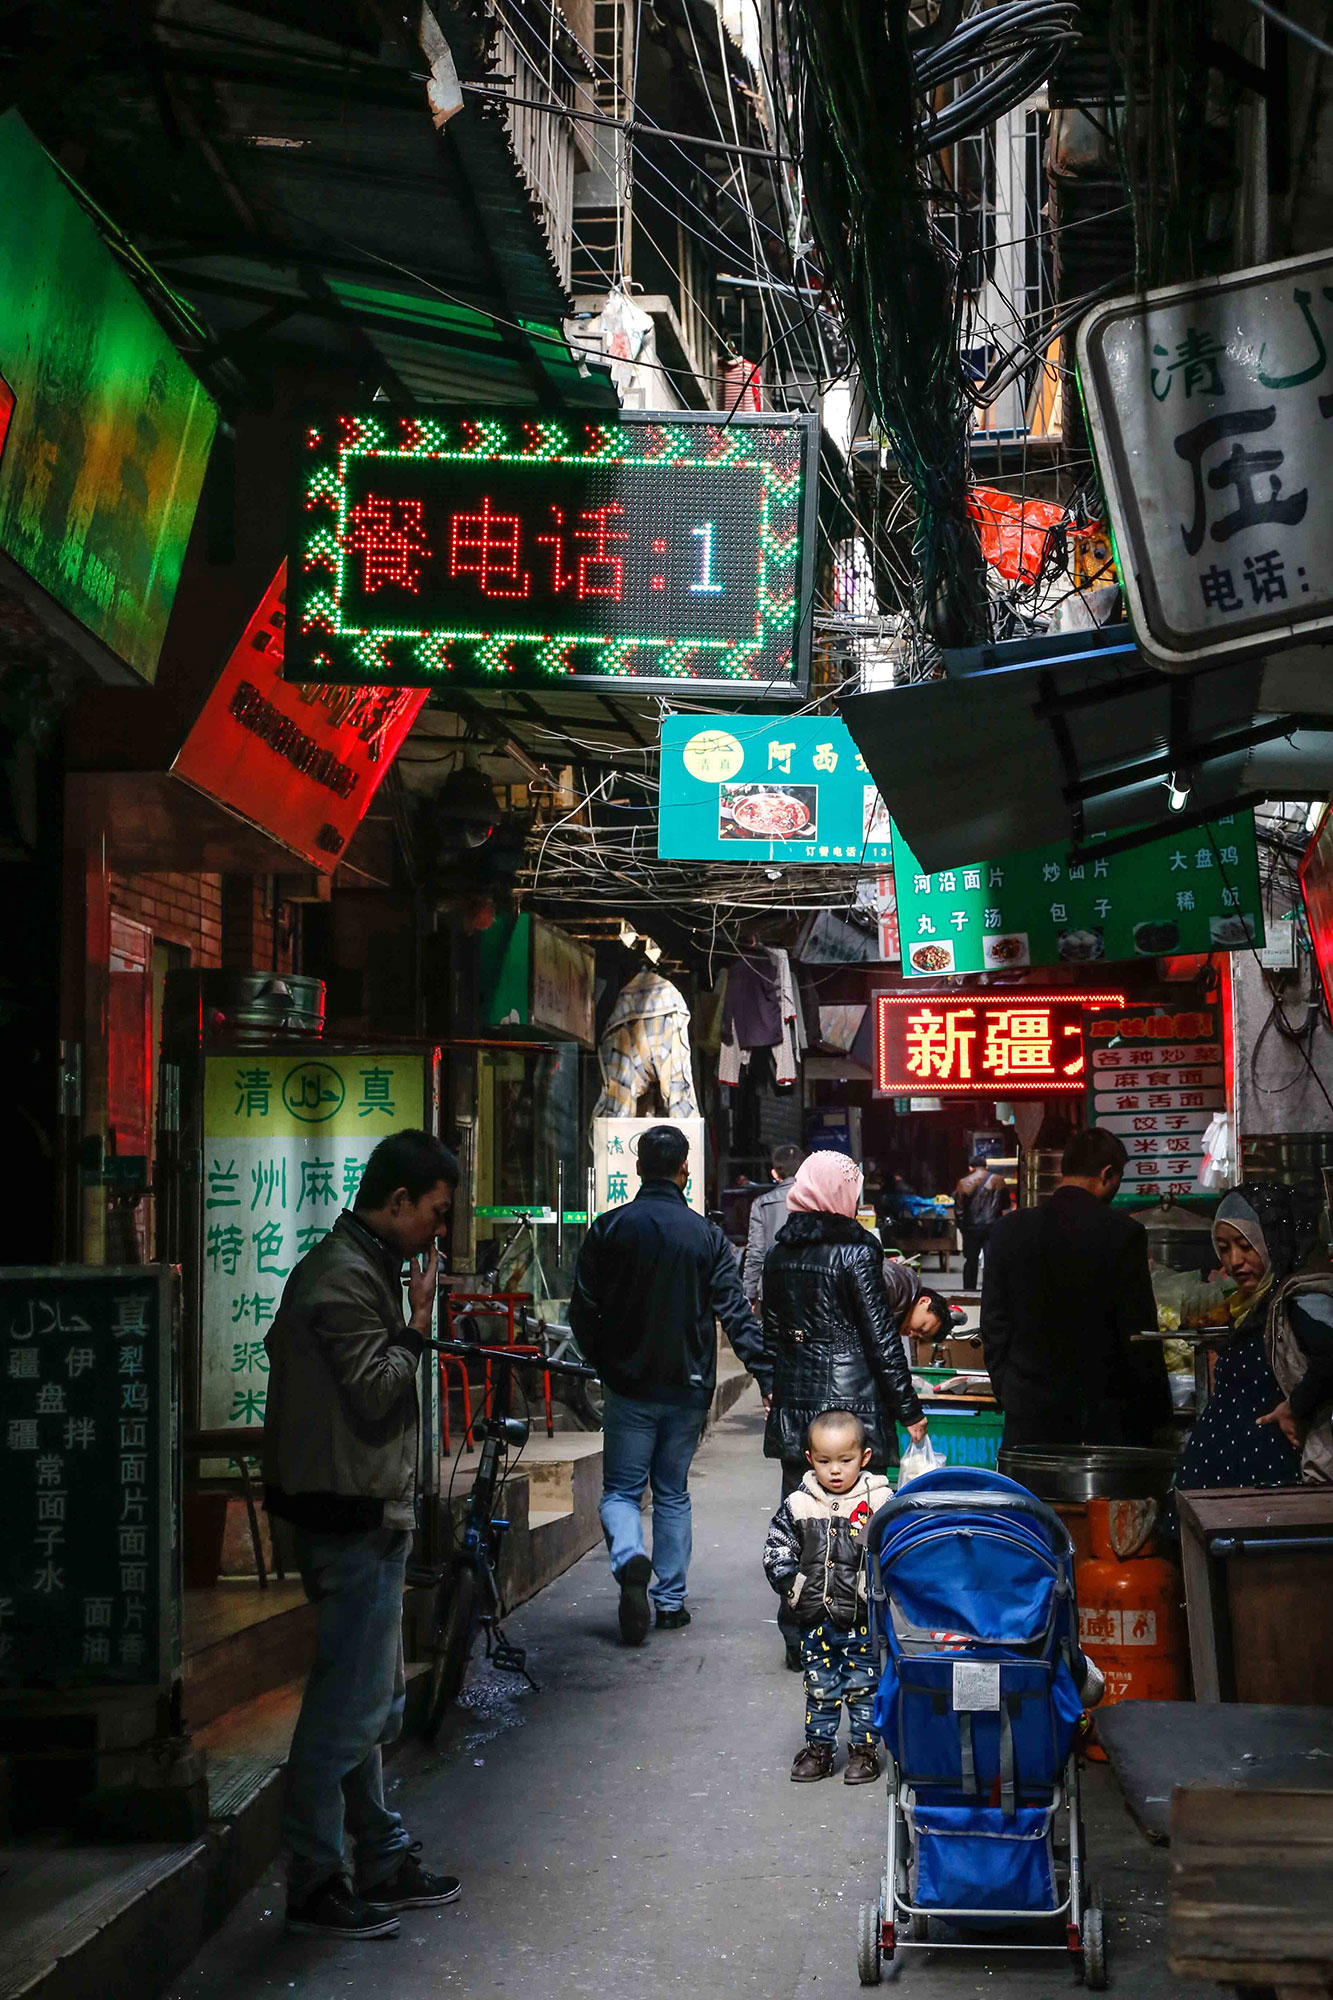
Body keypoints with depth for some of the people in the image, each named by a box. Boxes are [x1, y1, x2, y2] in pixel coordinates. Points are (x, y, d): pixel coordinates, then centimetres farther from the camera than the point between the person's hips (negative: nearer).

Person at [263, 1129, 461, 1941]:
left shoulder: (363, 1267, 16)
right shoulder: (345, 1278, -17)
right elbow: (376, 1393, -21)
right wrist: (419, 1320, -12)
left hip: (369, 1516, 11)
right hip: (355, 1518, -11)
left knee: (372, 1701, 17)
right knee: (350, 1705, -5)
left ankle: (386, 1863, 27)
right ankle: (316, 1886, 3)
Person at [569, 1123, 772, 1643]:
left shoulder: (610, 1228, -5)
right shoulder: (707, 1235, -3)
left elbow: (583, 1311, -2)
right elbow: (736, 1314, -7)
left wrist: (604, 1365, 13)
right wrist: (767, 1377, -6)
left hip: (628, 1386, -1)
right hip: (687, 1387, 1)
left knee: (621, 1490, 8)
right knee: (673, 1493, 15)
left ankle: (629, 1559, -21)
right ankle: (671, 1600, 15)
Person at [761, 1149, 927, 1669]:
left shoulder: (780, 1254, 6)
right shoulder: (857, 1251, -11)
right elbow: (881, 1337, -10)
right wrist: (909, 1410, -3)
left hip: (794, 1399, 6)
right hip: (852, 1398, -5)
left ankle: (798, 1640, 14)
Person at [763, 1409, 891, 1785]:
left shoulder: (881, 1502, -8)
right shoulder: (798, 1505, -1)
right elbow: (776, 1549, 5)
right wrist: (792, 1588, -5)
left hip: (864, 1619, -2)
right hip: (815, 1619, 2)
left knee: (863, 1687, 9)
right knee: (819, 1687, 13)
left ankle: (864, 1748, 22)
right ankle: (818, 1747, 25)